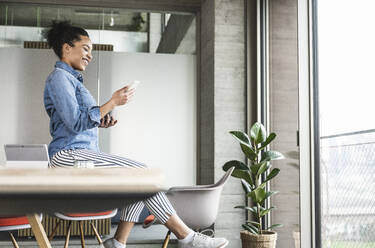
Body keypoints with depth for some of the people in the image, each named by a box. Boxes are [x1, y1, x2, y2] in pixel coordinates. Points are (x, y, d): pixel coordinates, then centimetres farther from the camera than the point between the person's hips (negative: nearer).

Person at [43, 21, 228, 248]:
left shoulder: (71, 79, 24)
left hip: (83, 155, 10)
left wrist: (101, 123, 6)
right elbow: (76, 123, -17)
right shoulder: (59, 77, -6)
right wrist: (112, 103, -14)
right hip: (69, 156, -10)